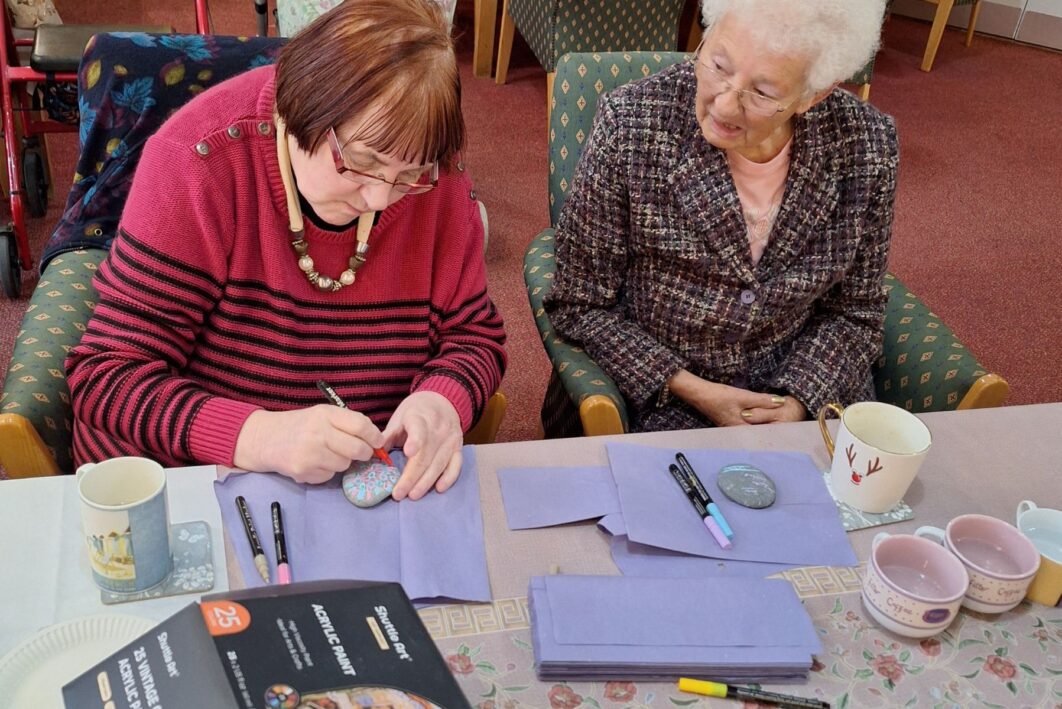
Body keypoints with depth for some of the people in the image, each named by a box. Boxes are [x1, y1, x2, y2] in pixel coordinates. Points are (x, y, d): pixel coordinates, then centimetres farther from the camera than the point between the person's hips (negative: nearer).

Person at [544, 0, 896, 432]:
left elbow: (854, 312, 1)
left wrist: (795, 401, -15)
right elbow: (580, 306, -11)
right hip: (660, 393, -3)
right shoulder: (631, 125, -19)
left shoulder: (864, 144, -13)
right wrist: (695, 392, -16)